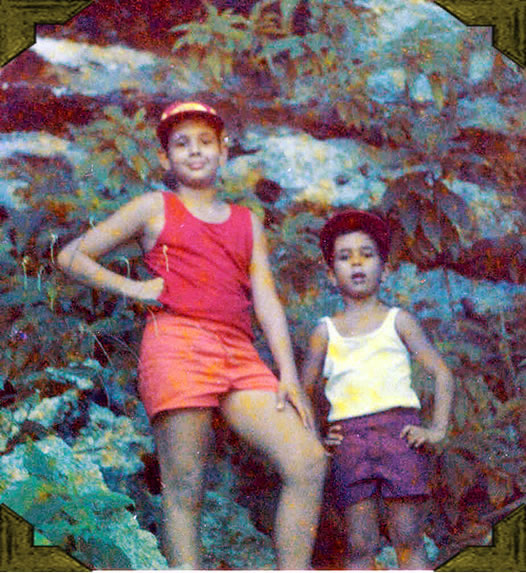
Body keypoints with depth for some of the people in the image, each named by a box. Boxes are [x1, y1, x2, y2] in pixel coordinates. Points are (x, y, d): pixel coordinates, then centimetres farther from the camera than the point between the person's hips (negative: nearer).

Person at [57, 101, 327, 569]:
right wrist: (132, 288, 3)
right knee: (185, 490, -9)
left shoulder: (247, 222, 24)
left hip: (240, 355, 4)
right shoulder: (154, 207, 15)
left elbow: (266, 300, 14)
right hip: (177, 343, -3)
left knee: (309, 462, -11)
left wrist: (289, 374, 2)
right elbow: (72, 256, 16)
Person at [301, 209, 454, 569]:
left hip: (399, 431, -1)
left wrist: (438, 429, -3)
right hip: (348, 440, 1)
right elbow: (305, 389, 19)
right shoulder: (326, 331, 14)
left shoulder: (397, 321, 10)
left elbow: (442, 373, 8)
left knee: (409, 541, -4)